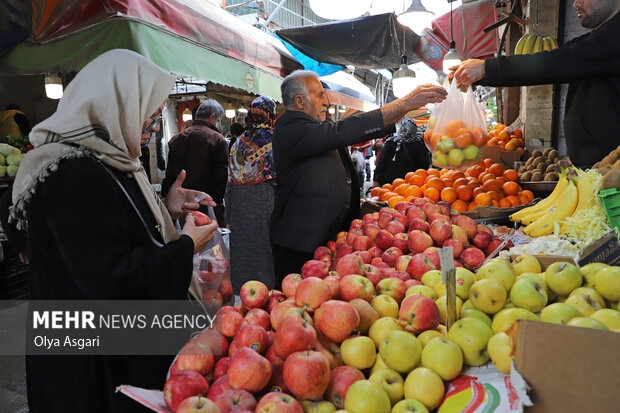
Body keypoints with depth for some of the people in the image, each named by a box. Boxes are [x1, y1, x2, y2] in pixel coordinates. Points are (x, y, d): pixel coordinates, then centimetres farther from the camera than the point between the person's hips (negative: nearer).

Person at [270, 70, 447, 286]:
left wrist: (407, 105, 13)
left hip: (326, 238, 9)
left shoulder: (315, 129, 18)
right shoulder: (291, 128, -12)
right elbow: (343, 131, -23)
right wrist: (404, 103, -21)